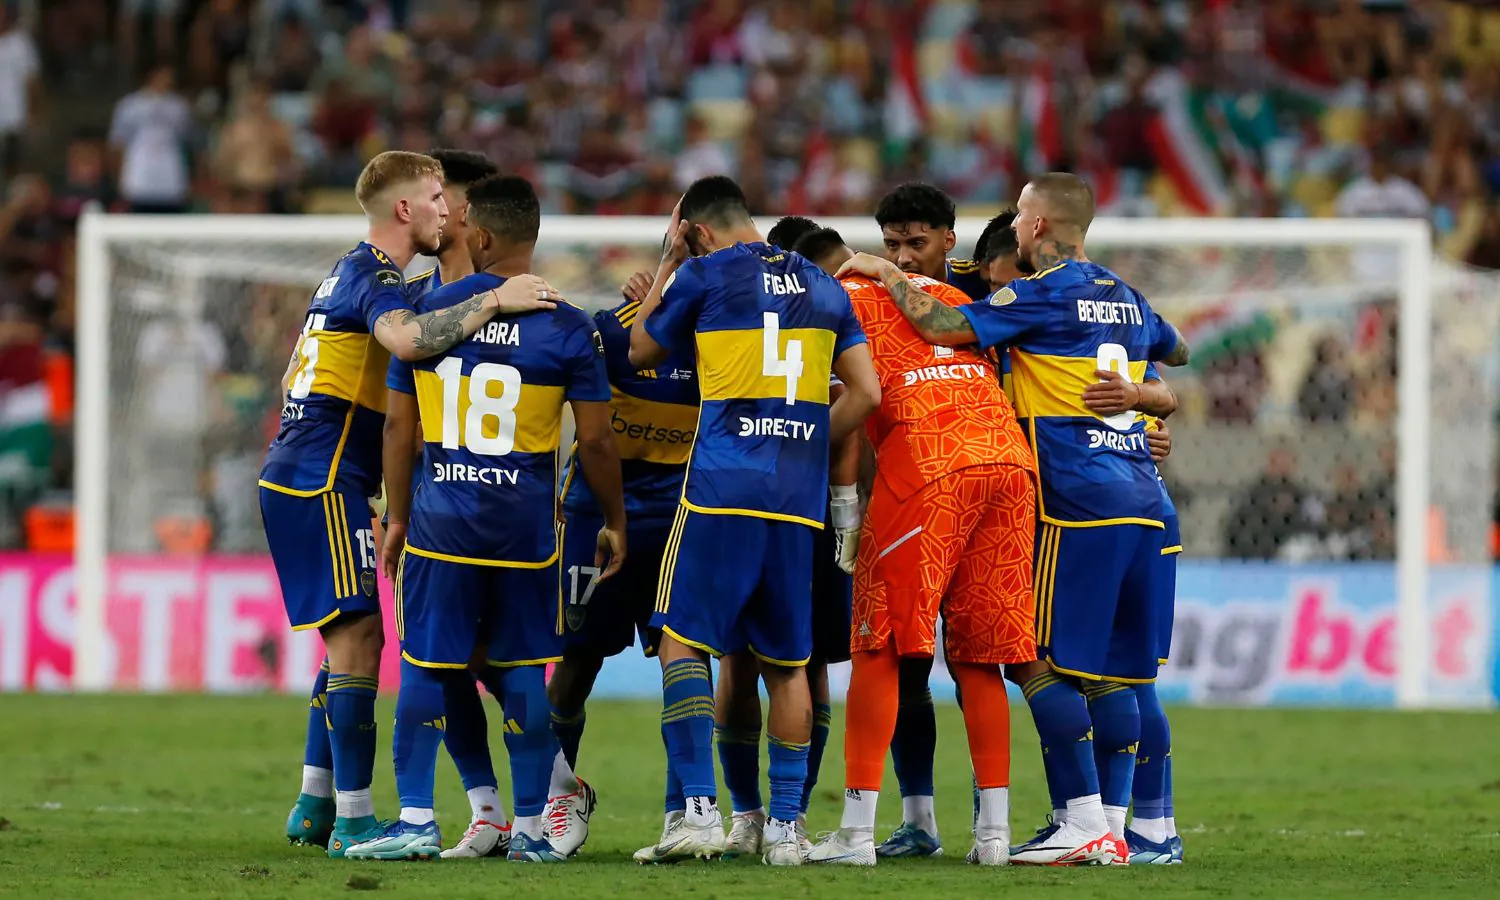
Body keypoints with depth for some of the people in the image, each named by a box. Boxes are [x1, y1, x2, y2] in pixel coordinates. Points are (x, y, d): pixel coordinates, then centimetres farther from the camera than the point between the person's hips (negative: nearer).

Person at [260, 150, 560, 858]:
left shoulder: (351, 274, 20)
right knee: (358, 636, -9)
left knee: (352, 639, 16)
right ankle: (353, 819, -9)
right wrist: (494, 302, -31)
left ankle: (314, 805, 19)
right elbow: (406, 339, -35)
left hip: (296, 478, 10)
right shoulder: (376, 278, -13)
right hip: (323, 481, -10)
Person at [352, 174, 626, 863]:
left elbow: (399, 427, 5)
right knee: (523, 673, 7)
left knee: (425, 669, 7)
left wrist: (397, 518, 14)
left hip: (440, 519, 0)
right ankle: (529, 827, 11)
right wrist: (615, 522, 11)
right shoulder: (567, 329, -4)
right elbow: (595, 442, -2)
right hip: (524, 521, 0)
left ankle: (416, 820, 6)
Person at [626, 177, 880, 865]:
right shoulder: (824, 287, 15)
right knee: (787, 664, 9)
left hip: (721, 490, -5)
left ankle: (700, 809, -10)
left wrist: (667, 261, 24)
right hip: (798, 498, 5)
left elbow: (641, 354, 16)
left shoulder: (703, 276, 0)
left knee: (683, 640, 1)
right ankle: (784, 826, 7)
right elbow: (866, 393, 12)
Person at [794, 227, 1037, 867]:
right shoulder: (948, 294, 27)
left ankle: (858, 830, -3)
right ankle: (995, 830, 9)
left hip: (925, 465, -5)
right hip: (1009, 455, 5)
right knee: (979, 655, 12)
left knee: (880, 648, 1)